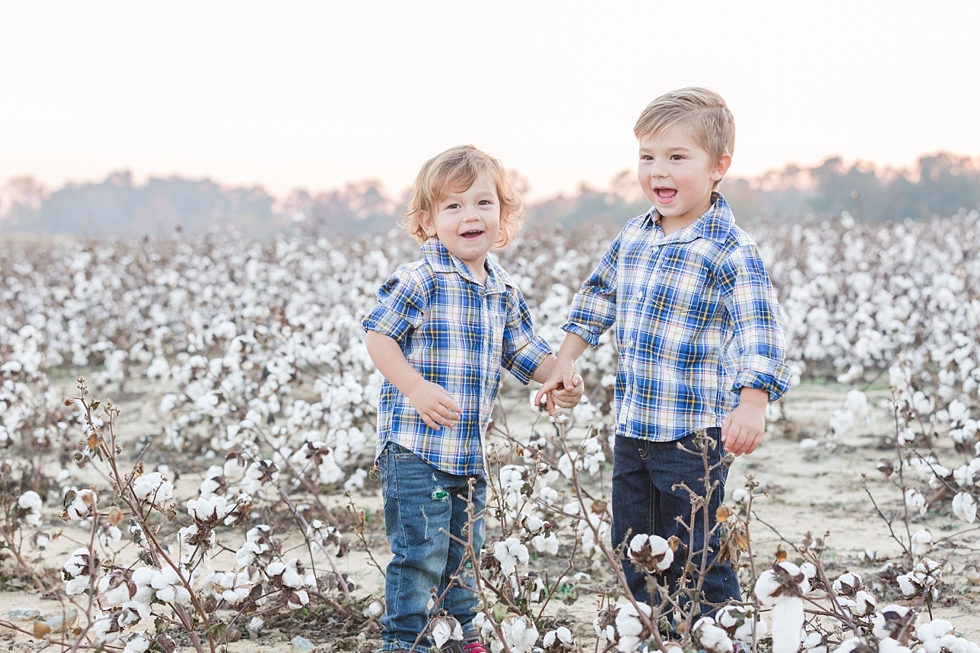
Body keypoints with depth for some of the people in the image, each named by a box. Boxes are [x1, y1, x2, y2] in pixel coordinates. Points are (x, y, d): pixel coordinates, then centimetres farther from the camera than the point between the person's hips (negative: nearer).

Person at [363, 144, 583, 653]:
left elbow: (522, 352, 19)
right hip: (416, 444, -7)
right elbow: (379, 337, -12)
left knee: (463, 550, 18)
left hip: (471, 450, 7)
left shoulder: (504, 292, 10)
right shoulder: (419, 282, -13)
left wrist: (560, 377, 1)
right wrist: (417, 388, -23)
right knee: (421, 551, -7)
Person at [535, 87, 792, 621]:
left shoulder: (730, 251, -16)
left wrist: (752, 402, -38)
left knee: (694, 558, 0)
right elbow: (599, 294, 24)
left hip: (694, 435, -7)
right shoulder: (632, 237, 7)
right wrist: (565, 360, 22)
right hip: (631, 426, 7)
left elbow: (758, 330, -25)